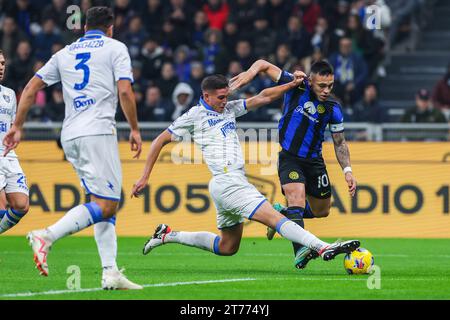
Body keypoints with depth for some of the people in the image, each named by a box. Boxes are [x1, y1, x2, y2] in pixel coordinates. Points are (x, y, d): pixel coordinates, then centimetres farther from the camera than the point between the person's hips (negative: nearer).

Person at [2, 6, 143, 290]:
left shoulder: (65, 53, 21)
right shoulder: (115, 48, 6)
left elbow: (31, 88, 15)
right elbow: (125, 91, -7)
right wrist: (135, 130, 2)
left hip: (70, 137, 7)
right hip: (98, 132, -7)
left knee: (105, 205, 10)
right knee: (106, 205, -11)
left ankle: (110, 272, -1)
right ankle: (47, 237, -27)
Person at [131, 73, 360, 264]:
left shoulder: (230, 109, 17)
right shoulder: (195, 116, -1)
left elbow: (263, 97, 13)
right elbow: (160, 141, 2)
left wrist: (292, 84, 0)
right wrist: (144, 178, -2)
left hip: (235, 184, 9)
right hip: (227, 184, -9)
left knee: (227, 247, 17)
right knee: (276, 218, -20)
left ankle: (168, 235, 25)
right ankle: (322, 248, -31)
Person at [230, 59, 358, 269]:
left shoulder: (333, 109, -5)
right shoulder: (297, 86, -13)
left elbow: (340, 142, 7)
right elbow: (264, 65, -8)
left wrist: (347, 170, -3)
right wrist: (251, 72, -29)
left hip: (314, 161, 4)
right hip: (289, 158, -4)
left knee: (322, 211, 14)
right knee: (297, 200, -26)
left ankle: (281, 214, 39)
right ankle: (300, 252, -37)